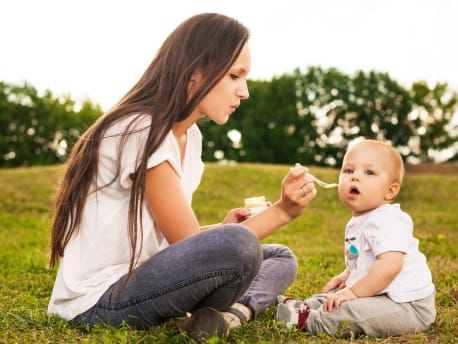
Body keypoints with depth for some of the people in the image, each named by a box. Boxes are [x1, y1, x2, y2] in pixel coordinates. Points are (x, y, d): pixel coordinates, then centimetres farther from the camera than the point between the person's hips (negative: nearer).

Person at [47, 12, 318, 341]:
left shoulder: (190, 136, 9)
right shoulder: (144, 134, -20)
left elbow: (176, 235, 9)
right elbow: (188, 243, -18)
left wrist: (222, 230, -9)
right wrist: (281, 211, -17)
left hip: (142, 276, 10)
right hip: (98, 300, -9)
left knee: (281, 258, 12)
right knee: (238, 245, -31)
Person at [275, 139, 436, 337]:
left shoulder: (387, 221, -21)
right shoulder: (357, 222, 12)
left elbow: (390, 265, -35)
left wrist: (353, 291, -30)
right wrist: (348, 274, 13)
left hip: (409, 306, -11)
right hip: (381, 296, 11)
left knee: (349, 310, -28)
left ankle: (306, 320, -11)